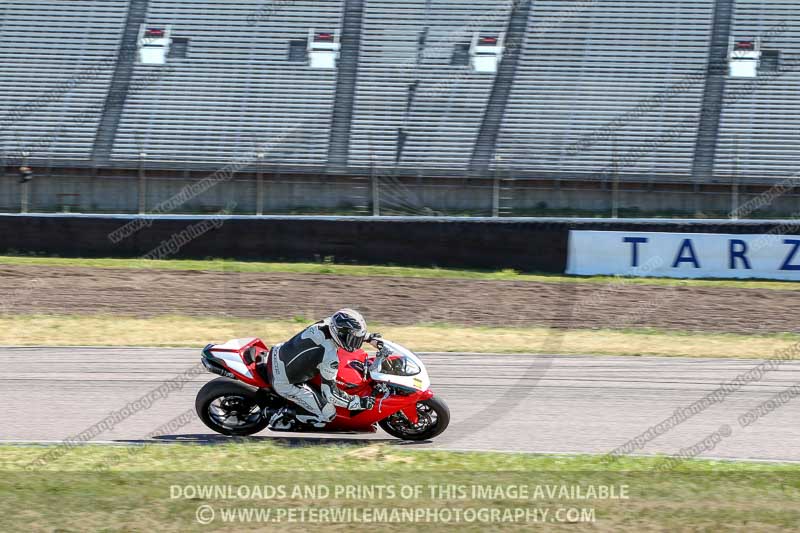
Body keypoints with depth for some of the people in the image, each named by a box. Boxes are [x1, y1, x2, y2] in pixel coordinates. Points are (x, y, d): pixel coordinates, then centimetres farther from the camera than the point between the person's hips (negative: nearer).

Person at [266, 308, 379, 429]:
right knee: (327, 414, -4)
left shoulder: (324, 324, -10)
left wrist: (369, 338, 13)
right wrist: (359, 402, -17)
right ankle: (282, 417, 3)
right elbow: (330, 393, -22)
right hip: (284, 382, -7)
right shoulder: (329, 358, -29)